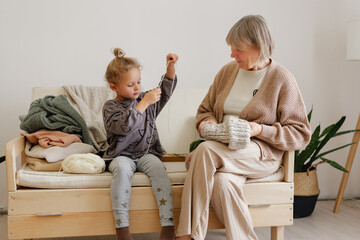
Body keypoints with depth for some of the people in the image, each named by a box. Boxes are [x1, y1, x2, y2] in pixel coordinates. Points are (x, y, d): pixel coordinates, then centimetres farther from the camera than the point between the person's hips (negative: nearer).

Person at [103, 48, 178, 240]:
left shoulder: (145, 99, 14)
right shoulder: (110, 107, -1)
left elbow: (166, 90, 11)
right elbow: (124, 126, -19)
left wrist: (170, 66, -5)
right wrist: (144, 103, -20)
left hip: (147, 153, 3)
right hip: (122, 155, -3)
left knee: (158, 168, -30)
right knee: (122, 169, -36)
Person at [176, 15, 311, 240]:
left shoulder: (282, 78, -1)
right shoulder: (228, 71, 13)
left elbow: (301, 134, -1)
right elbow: (205, 109, 23)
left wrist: (261, 130, -15)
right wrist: (209, 123, -1)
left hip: (262, 152, -4)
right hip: (224, 149, 4)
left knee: (205, 151, -32)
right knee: (223, 182, -34)